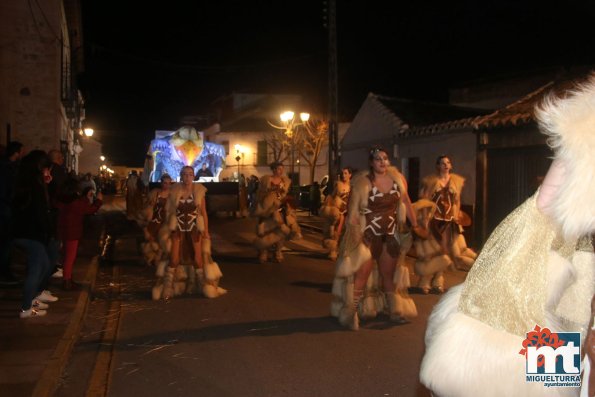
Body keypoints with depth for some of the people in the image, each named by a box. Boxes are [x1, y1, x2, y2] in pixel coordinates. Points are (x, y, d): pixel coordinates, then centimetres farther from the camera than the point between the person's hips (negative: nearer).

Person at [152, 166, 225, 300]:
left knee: (198, 260, 5)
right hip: (178, 230, 0)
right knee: (174, 260, -5)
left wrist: (206, 231, -2)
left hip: (195, 230, 0)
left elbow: (203, 212, 1)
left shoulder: (199, 191, -1)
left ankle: (206, 287, 19)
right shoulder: (174, 191, -1)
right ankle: (167, 289, 5)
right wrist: (167, 230, 0)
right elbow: (169, 212, 2)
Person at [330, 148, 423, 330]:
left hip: (392, 234, 4)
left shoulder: (397, 178, 1)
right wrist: (354, 234, -19)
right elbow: (353, 212, -13)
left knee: (388, 275, 17)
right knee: (362, 275, -9)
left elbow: (406, 203, 10)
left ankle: (395, 310, 27)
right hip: (369, 235, -4)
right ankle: (350, 313, -5)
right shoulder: (362, 183, -12)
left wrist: (415, 225, 9)